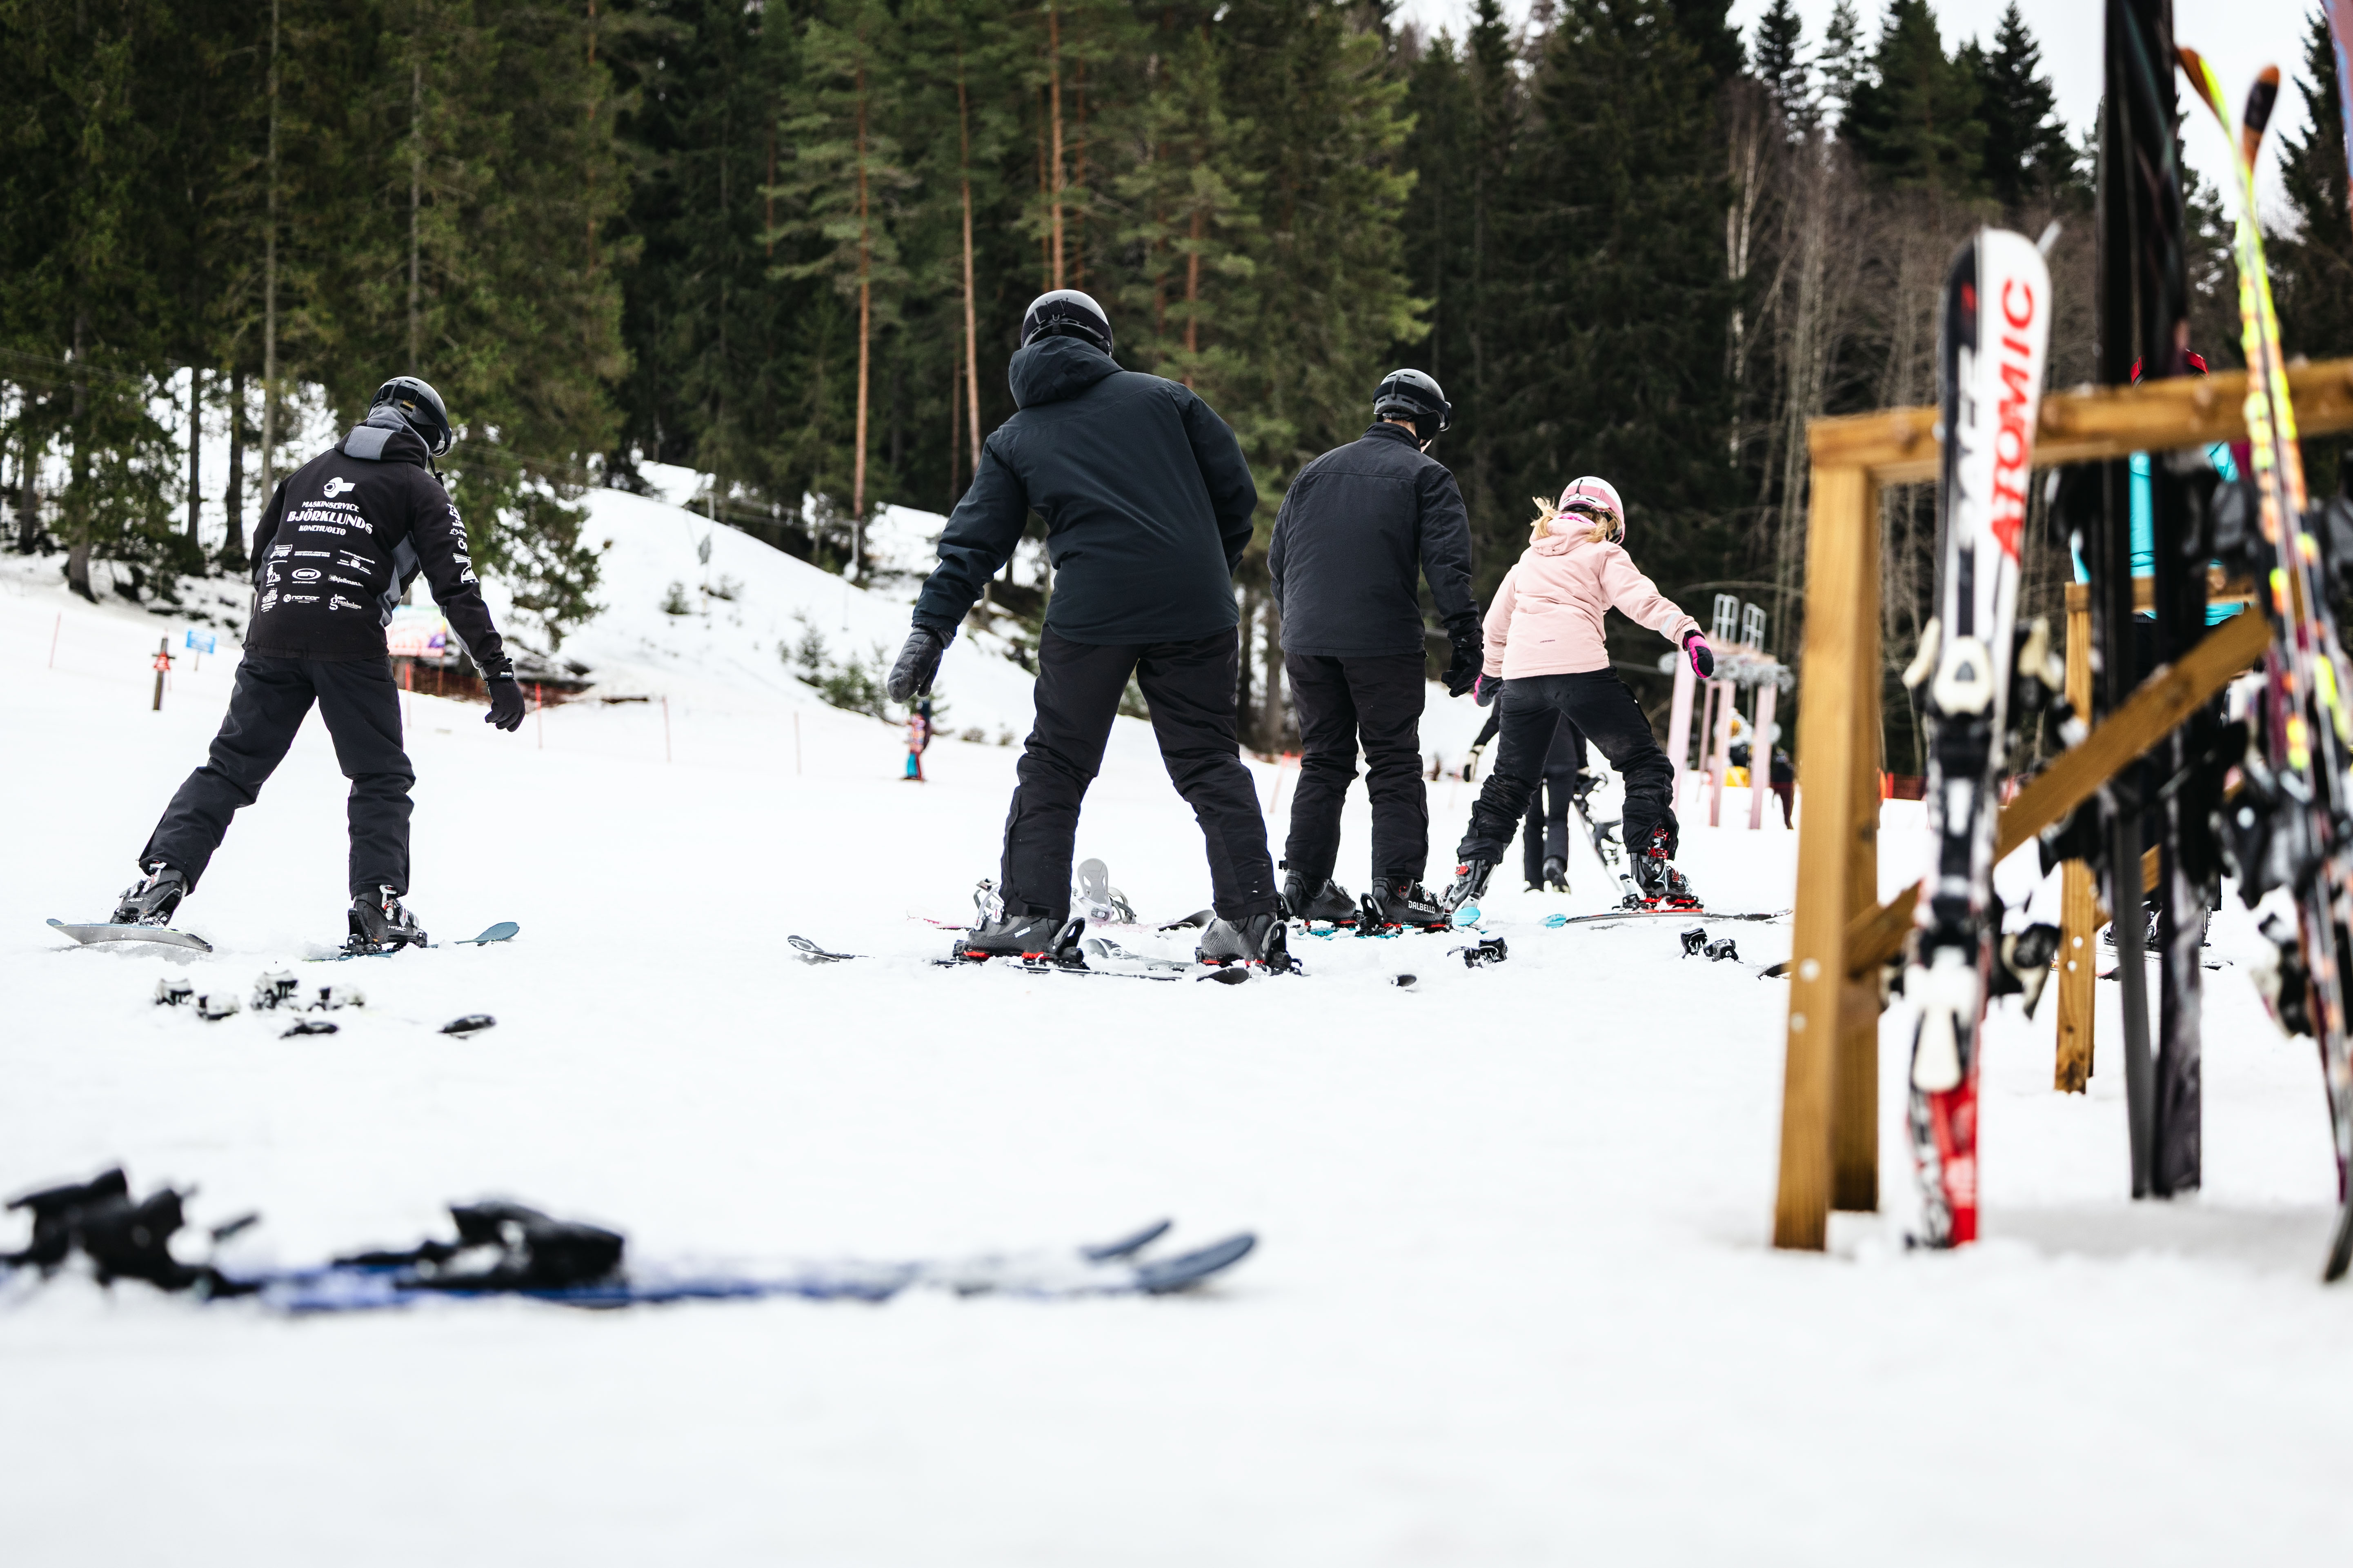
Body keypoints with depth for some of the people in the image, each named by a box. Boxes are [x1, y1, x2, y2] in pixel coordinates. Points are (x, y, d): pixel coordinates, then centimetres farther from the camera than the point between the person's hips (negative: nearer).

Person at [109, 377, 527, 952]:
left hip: (272, 633, 4)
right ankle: (377, 908, -7)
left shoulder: (311, 472, 26)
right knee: (382, 777, 6)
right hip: (351, 643, -4)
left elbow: (260, 555, 30)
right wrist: (498, 672, 0)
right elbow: (457, 588, 2)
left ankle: (161, 877, -6)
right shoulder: (420, 488, 11)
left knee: (231, 767, 8)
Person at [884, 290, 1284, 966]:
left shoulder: (1013, 441, 14)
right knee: (1210, 762, 6)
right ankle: (1251, 916, -1)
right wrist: (1214, 575, 23)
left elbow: (973, 543, 8)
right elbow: (1237, 493, 10)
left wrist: (929, 630, 7)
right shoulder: (1163, 397, 13)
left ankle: (1030, 912, 6)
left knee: (1056, 762, 12)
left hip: (1091, 611, 0)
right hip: (1194, 610, 1)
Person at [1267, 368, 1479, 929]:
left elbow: (1278, 558, 20)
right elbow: (1448, 564, -9)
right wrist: (1466, 640, -7)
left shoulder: (1316, 471, 17)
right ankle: (1396, 886, -9)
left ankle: (1305, 882, 9)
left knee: (1323, 762, 13)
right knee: (1395, 766, 0)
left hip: (1307, 644, 5)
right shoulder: (1425, 476, 0)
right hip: (1384, 644, -5)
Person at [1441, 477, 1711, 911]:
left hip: (1522, 674, 5)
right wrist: (1688, 632, -19)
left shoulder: (1530, 558, 26)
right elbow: (1641, 599, -8)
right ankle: (1653, 867, -10)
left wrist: (1491, 673, 52)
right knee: (1645, 763, 3)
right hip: (1580, 667, -5)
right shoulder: (1603, 554, 10)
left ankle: (1470, 870, 14)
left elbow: (1496, 624, 36)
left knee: (1512, 777, 21)